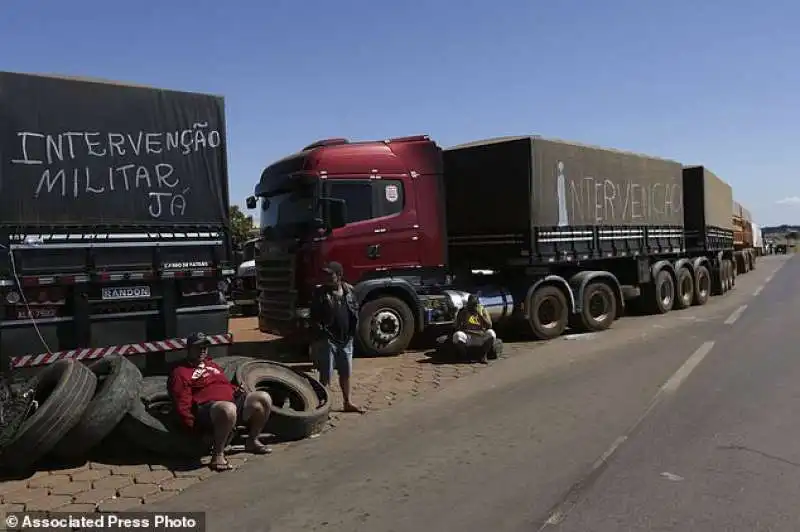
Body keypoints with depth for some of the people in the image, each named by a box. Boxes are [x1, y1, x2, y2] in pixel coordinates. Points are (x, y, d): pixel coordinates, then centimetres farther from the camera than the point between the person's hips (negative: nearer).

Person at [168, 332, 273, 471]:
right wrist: (194, 426, -15)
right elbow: (182, 405, -5)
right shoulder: (180, 372, 4)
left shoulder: (211, 365, 29)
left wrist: (238, 391, 12)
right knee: (228, 409, -42)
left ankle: (252, 441, 4)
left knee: (263, 398, -13)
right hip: (208, 407, -8)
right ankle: (218, 454, -24)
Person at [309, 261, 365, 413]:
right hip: (327, 340, -5)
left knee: (346, 373, 17)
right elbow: (314, 317, -11)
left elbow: (355, 310, 13)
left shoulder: (348, 290, 5)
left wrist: (352, 331, 7)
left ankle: (348, 403, 30)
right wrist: (322, 334, -16)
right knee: (325, 376, 2)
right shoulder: (320, 293, -9)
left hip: (346, 339, 5)